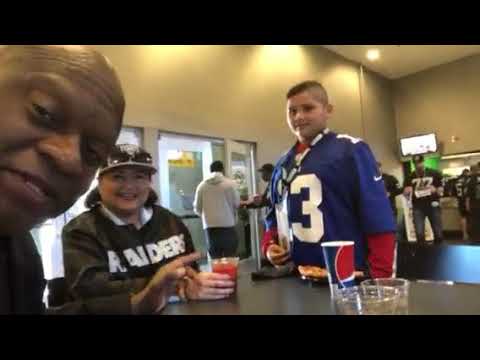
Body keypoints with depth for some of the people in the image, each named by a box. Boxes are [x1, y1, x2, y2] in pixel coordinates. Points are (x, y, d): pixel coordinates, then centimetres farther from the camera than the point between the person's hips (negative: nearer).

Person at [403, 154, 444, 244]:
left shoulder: (434, 173, 4)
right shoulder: (410, 177, 6)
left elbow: (441, 189, 8)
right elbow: (405, 193, 10)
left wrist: (436, 190, -14)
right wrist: (407, 192, -14)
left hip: (433, 206, 0)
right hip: (418, 208, 0)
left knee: (438, 233, 3)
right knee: (419, 234, -7)